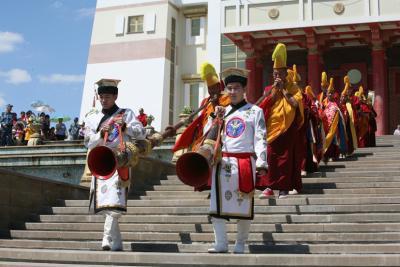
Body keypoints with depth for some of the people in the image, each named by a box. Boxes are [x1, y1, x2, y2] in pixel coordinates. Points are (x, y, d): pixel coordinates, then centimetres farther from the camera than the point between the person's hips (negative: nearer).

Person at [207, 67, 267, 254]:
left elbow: (260, 139, -3)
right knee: (218, 203, -5)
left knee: (244, 205, 1)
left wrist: (261, 163, -13)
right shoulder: (222, 111, 17)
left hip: (245, 163, -3)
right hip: (222, 162, 4)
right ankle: (221, 244, -3)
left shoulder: (255, 111, 4)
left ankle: (240, 245, 10)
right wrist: (214, 117, 6)